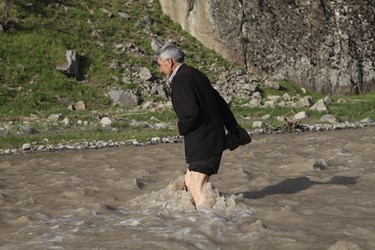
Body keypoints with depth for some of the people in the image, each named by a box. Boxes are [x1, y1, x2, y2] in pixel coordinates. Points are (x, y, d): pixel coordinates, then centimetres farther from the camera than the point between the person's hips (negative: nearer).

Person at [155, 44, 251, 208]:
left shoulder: (180, 80, -15)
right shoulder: (195, 74, 14)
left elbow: (191, 113, -28)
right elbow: (220, 103, 21)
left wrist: (182, 128, -6)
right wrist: (234, 129, 29)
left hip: (202, 143, -10)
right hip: (214, 139, 10)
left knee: (197, 190, -8)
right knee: (190, 181, 16)